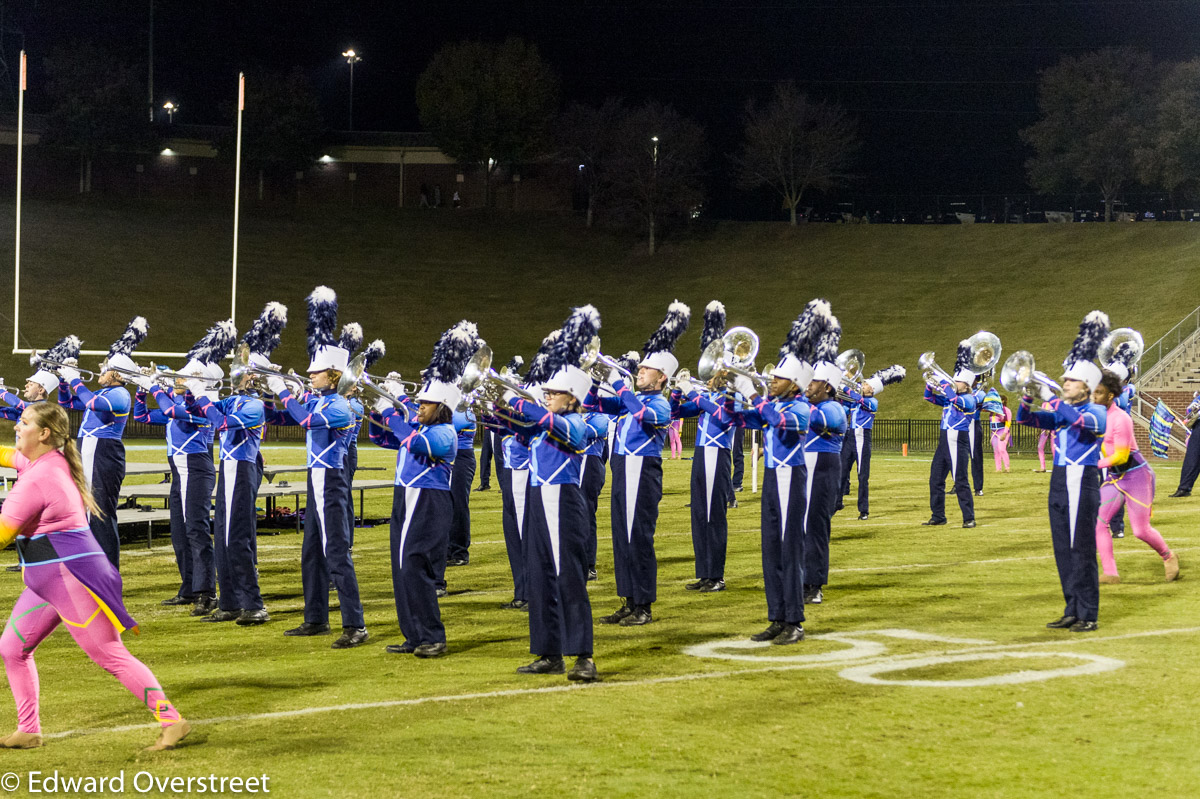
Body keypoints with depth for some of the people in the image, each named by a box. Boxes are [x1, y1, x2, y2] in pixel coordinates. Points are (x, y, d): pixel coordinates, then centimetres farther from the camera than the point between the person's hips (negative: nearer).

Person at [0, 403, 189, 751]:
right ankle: (28, 731, 21)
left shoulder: (37, 479, -20)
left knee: (111, 656, -8)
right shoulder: (53, 459, 9)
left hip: (70, 575, -10)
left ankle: (171, 721, -5)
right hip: (47, 580, 10)